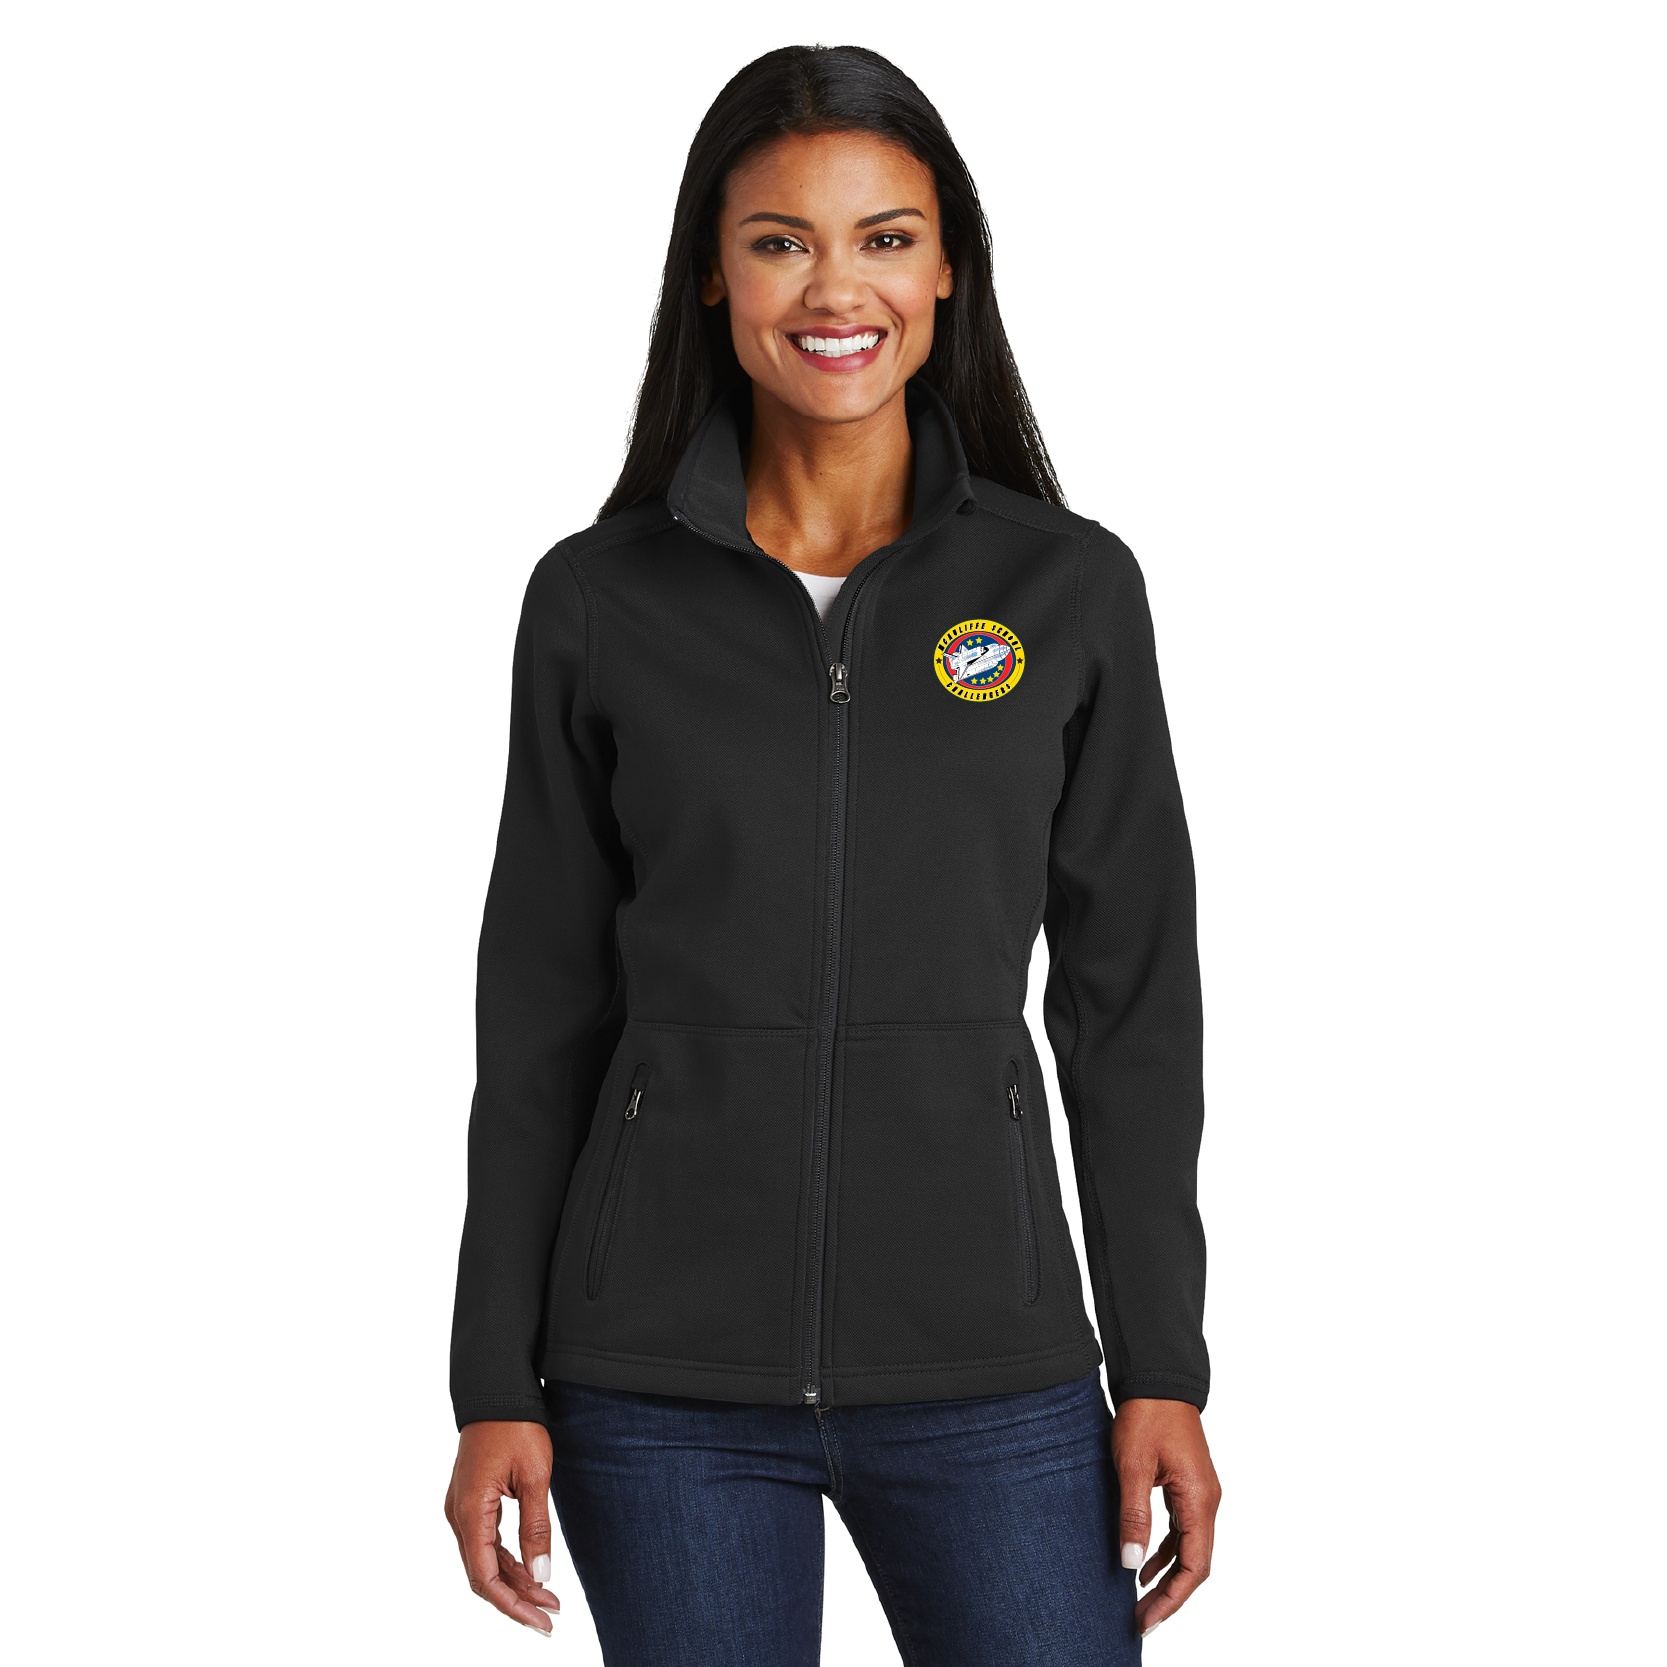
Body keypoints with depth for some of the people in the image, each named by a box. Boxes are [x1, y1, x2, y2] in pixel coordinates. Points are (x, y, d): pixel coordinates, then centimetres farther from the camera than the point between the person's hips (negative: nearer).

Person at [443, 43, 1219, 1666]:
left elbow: (1130, 1003, 4)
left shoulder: (1070, 589, 1)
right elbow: (539, 1017, 4)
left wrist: (1161, 1366, 0)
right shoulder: (598, 602, 1)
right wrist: (498, 1383, 2)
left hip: (987, 1366, 0)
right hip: (666, 1379, 0)